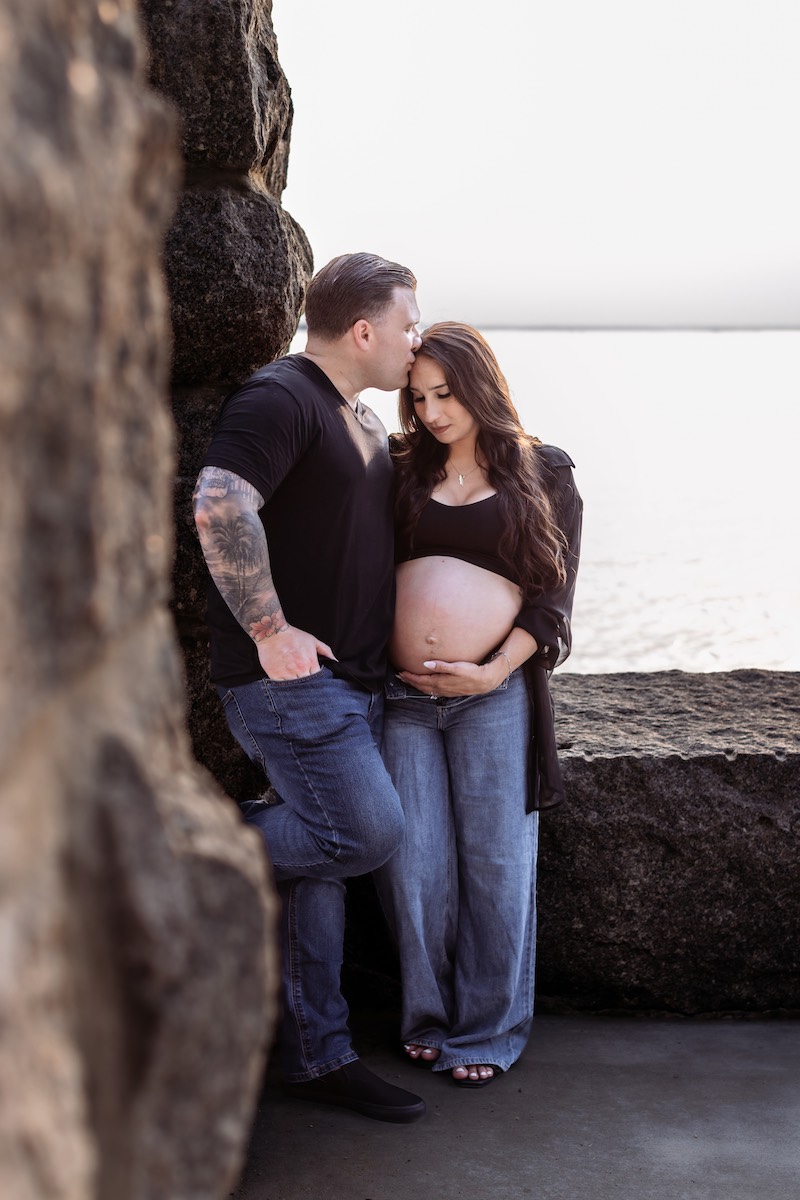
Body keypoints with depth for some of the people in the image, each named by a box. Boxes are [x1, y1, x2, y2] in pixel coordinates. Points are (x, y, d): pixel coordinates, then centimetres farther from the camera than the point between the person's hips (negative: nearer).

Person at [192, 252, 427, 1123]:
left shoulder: (362, 420, 19)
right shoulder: (280, 398, -12)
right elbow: (219, 504, -27)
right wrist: (269, 628, -24)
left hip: (349, 679, 9)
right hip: (288, 676, -9)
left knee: (321, 859, 9)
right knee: (367, 833, -16)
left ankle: (318, 1058, 17)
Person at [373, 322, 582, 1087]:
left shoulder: (543, 477, 5)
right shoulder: (405, 475, 12)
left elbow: (552, 597, 0)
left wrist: (492, 673, -11)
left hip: (496, 691, -2)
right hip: (402, 694, 3)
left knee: (494, 863, 3)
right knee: (414, 865, 3)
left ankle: (488, 1030, 19)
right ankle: (429, 1016, 23)